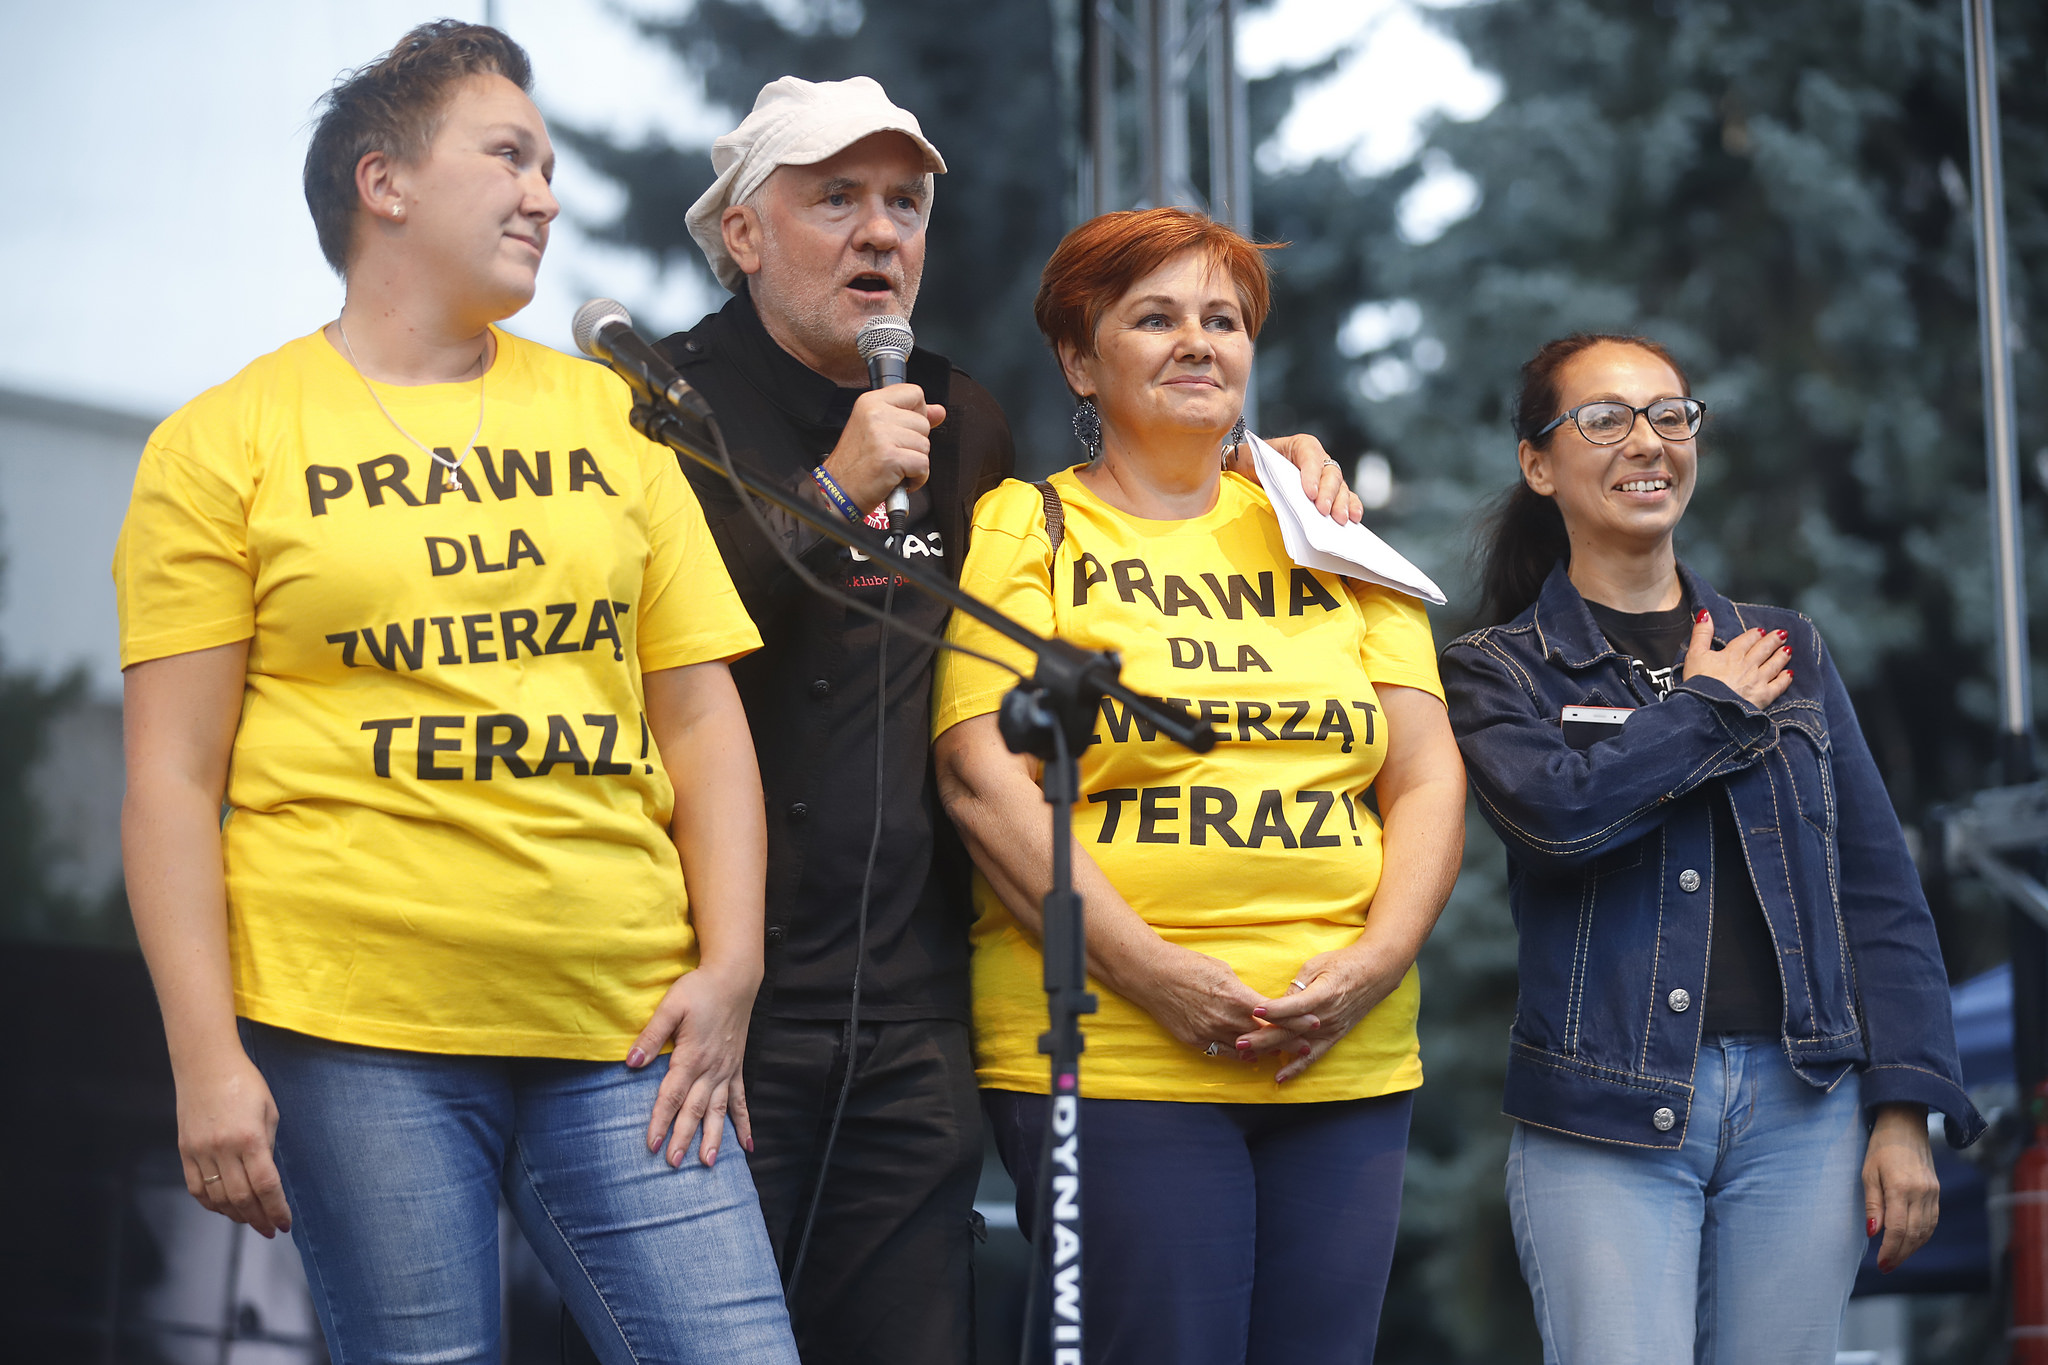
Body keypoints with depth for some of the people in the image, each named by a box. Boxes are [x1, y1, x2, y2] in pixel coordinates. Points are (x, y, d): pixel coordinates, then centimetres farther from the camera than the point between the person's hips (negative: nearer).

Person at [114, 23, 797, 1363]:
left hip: (624, 1030, 3)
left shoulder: (608, 420, 16)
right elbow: (172, 775, 0)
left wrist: (730, 966, 2)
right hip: (359, 1035, -3)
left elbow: (701, 719, 14)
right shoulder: (227, 441, 5)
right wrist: (207, 1058, -8)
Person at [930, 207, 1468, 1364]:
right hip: (1111, 1060, -4)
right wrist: (1146, 970, -15)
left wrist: (1377, 962, -5)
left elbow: (1430, 777, 13)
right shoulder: (1026, 531, 6)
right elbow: (984, 778, -6)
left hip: (1349, 1061, 4)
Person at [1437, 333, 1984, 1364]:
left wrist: (1904, 1108, 0)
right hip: (1604, 1120, -3)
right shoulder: (1495, 670, 5)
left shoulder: (1784, 650, 14)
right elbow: (1557, 808, -17)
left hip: (1804, 1102, 3)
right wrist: (1712, 707, -3)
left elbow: (1879, 887, 10)